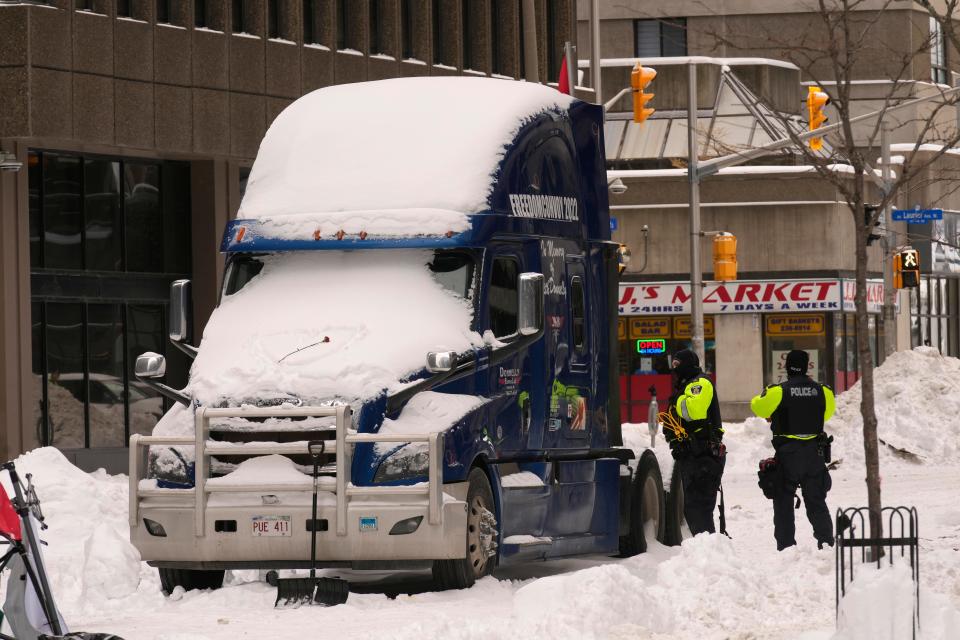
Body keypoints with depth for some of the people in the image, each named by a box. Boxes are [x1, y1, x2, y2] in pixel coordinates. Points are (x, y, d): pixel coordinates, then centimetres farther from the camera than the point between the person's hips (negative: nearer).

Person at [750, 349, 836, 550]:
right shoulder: (822, 391, -1)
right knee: (816, 502, 13)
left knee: (783, 501, 6)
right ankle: (826, 543, 9)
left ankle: (786, 546, 1)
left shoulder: (778, 391, -12)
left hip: (787, 453, -3)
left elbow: (758, 406, 3)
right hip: (814, 453, 3)